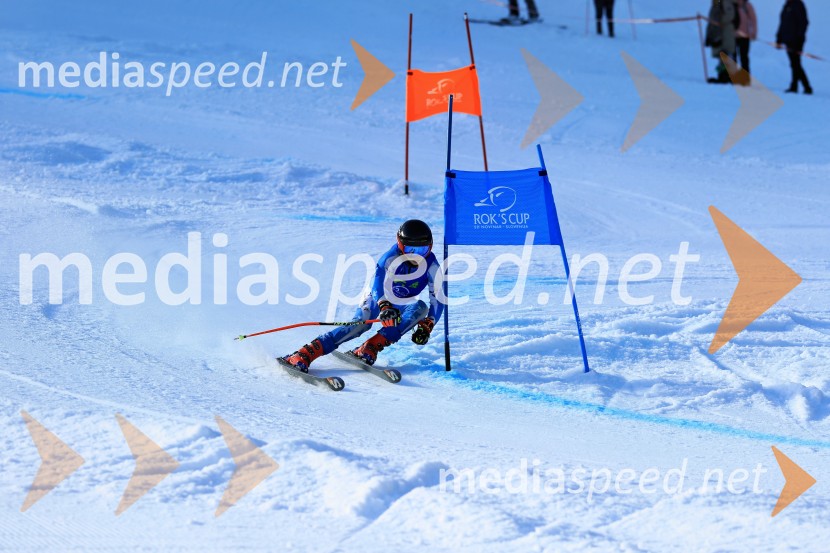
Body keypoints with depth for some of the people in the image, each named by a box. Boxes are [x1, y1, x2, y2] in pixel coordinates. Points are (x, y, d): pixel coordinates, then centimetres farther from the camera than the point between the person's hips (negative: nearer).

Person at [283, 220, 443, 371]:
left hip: (402, 304, 4)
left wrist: (427, 326, -30)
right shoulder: (391, 257, -27)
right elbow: (378, 285, -39)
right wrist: (385, 306, -58)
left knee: (421, 308, -29)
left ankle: (370, 348, -36)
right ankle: (303, 354, -37)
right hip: (379, 296, -4)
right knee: (361, 324, -31)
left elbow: (438, 298, -16)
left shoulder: (431, 266, -19)